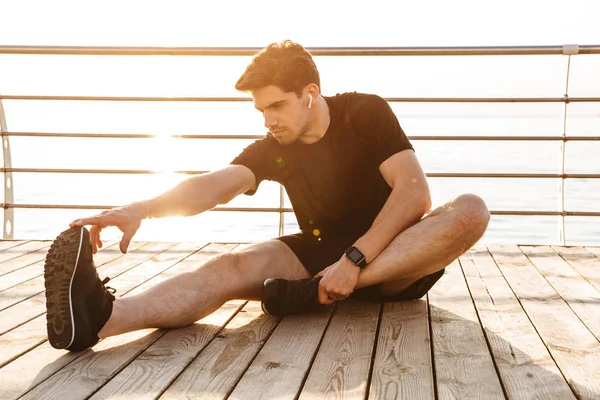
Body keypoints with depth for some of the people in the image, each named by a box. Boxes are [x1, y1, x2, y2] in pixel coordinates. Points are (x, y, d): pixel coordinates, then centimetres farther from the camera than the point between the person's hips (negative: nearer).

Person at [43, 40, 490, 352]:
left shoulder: (366, 112, -9)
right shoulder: (273, 148, 1)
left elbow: (415, 192, -20)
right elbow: (217, 185, -18)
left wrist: (354, 260, -30)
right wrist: (143, 208, -37)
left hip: (394, 261, -2)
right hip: (320, 255, 2)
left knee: (471, 210, -31)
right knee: (233, 266, -26)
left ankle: (317, 293, -38)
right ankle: (102, 316, -53)